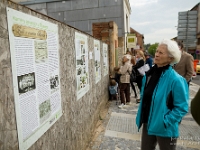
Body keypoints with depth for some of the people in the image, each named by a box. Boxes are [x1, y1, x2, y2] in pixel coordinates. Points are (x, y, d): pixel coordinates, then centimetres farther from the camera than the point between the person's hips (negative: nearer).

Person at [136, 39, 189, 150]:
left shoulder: (175, 79, -20)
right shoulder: (149, 74, 0)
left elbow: (182, 107, -16)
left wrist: (165, 122, -18)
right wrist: (141, 118, 9)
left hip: (165, 129, -6)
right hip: (147, 124, 6)